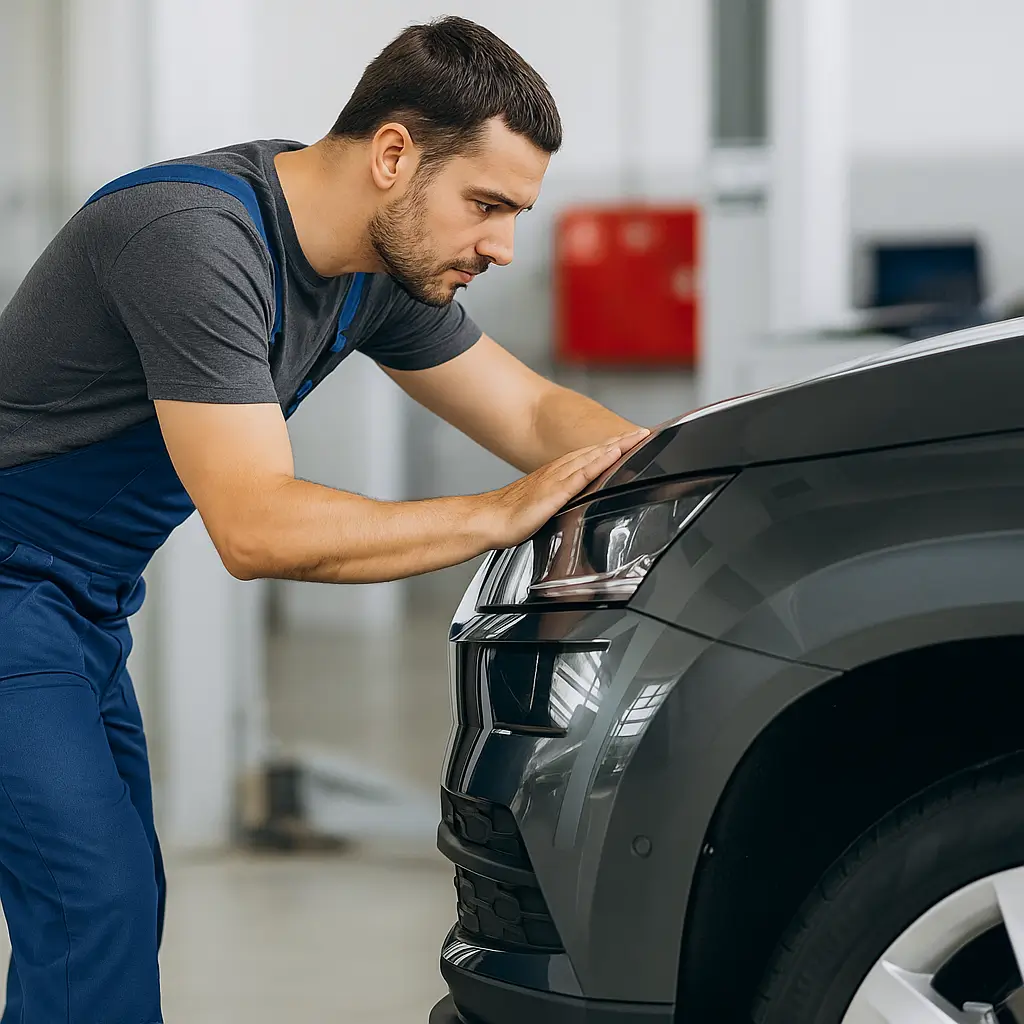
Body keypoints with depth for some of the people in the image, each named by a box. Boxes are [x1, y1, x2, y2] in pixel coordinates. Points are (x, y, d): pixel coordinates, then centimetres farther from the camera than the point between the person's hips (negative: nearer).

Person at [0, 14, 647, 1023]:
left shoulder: (382, 268, 1)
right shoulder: (197, 236, -27)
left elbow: (535, 413, 10)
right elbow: (257, 528, -32)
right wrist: (500, 515, -26)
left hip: (82, 606, 9)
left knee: (122, 905, 10)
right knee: (93, 903, -16)